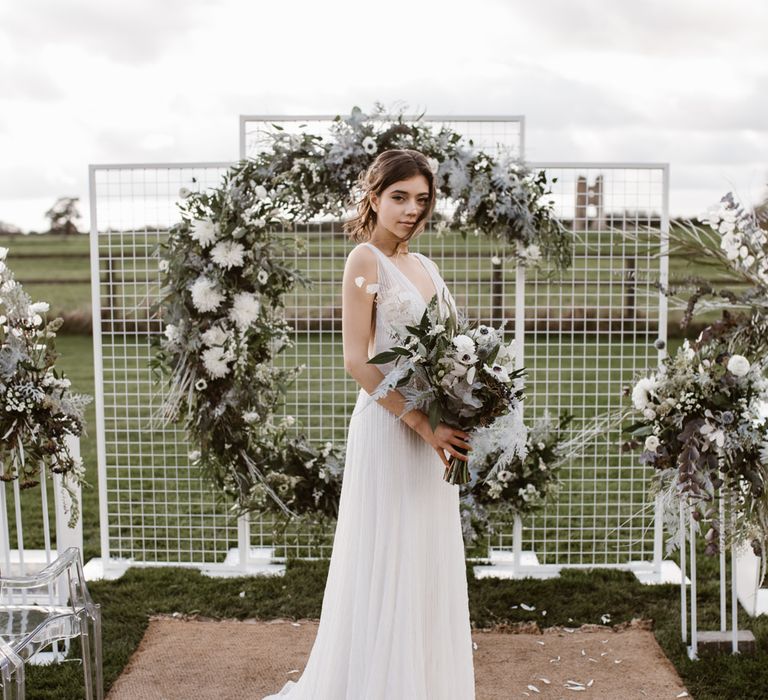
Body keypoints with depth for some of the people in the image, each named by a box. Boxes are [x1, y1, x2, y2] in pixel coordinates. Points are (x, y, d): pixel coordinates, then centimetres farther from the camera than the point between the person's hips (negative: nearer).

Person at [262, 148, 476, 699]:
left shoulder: (425, 266, 14)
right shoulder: (366, 259, -9)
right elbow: (356, 359, -17)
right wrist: (422, 422, -20)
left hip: (433, 433, 8)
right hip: (389, 426, -8)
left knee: (429, 566, 14)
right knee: (388, 565, 1)